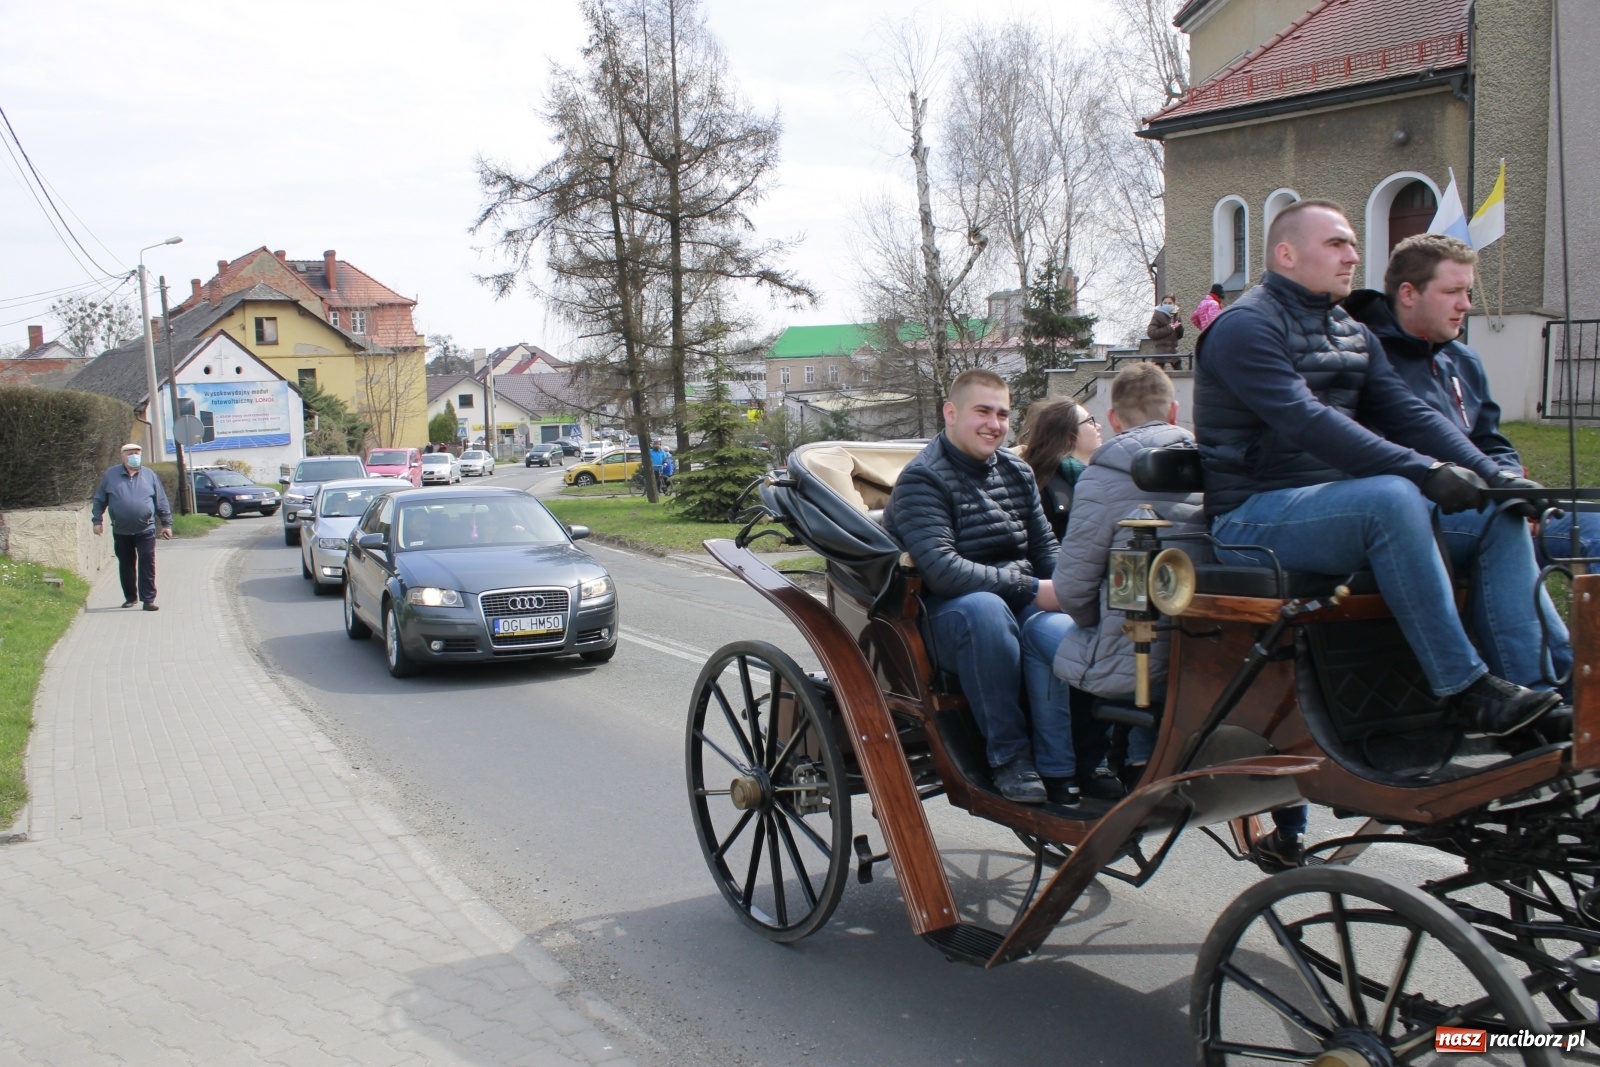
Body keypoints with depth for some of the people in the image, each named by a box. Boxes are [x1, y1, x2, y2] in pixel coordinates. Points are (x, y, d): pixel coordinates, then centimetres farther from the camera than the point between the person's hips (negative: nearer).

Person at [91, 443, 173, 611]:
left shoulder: (150, 475, 5)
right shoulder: (110, 475, 4)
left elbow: (162, 502, 7)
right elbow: (99, 500, 8)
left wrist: (166, 523, 5)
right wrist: (97, 520, 1)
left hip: (146, 530, -1)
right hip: (121, 532, 1)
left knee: (147, 565, -7)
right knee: (126, 565, 11)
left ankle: (148, 599, -5)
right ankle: (130, 597, 24)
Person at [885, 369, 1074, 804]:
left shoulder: (1016, 471, 15)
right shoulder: (922, 479, -7)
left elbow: (1045, 549, 17)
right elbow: (941, 571, -20)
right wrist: (1031, 589, -23)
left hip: (1023, 602, 5)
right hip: (946, 613, -5)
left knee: (1061, 632, -31)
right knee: (983, 608, -40)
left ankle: (1057, 770, -25)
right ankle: (1008, 756, -26)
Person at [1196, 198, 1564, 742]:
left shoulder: (1354, 335, 18)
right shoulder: (1245, 327, -11)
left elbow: (1408, 413, 8)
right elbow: (1308, 422, -24)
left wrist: (1493, 475, -7)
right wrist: (1424, 471, -31)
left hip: (1338, 503, 9)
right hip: (1254, 518, -9)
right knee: (1392, 498, -33)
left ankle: (1541, 683, -10)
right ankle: (1469, 691, -28)